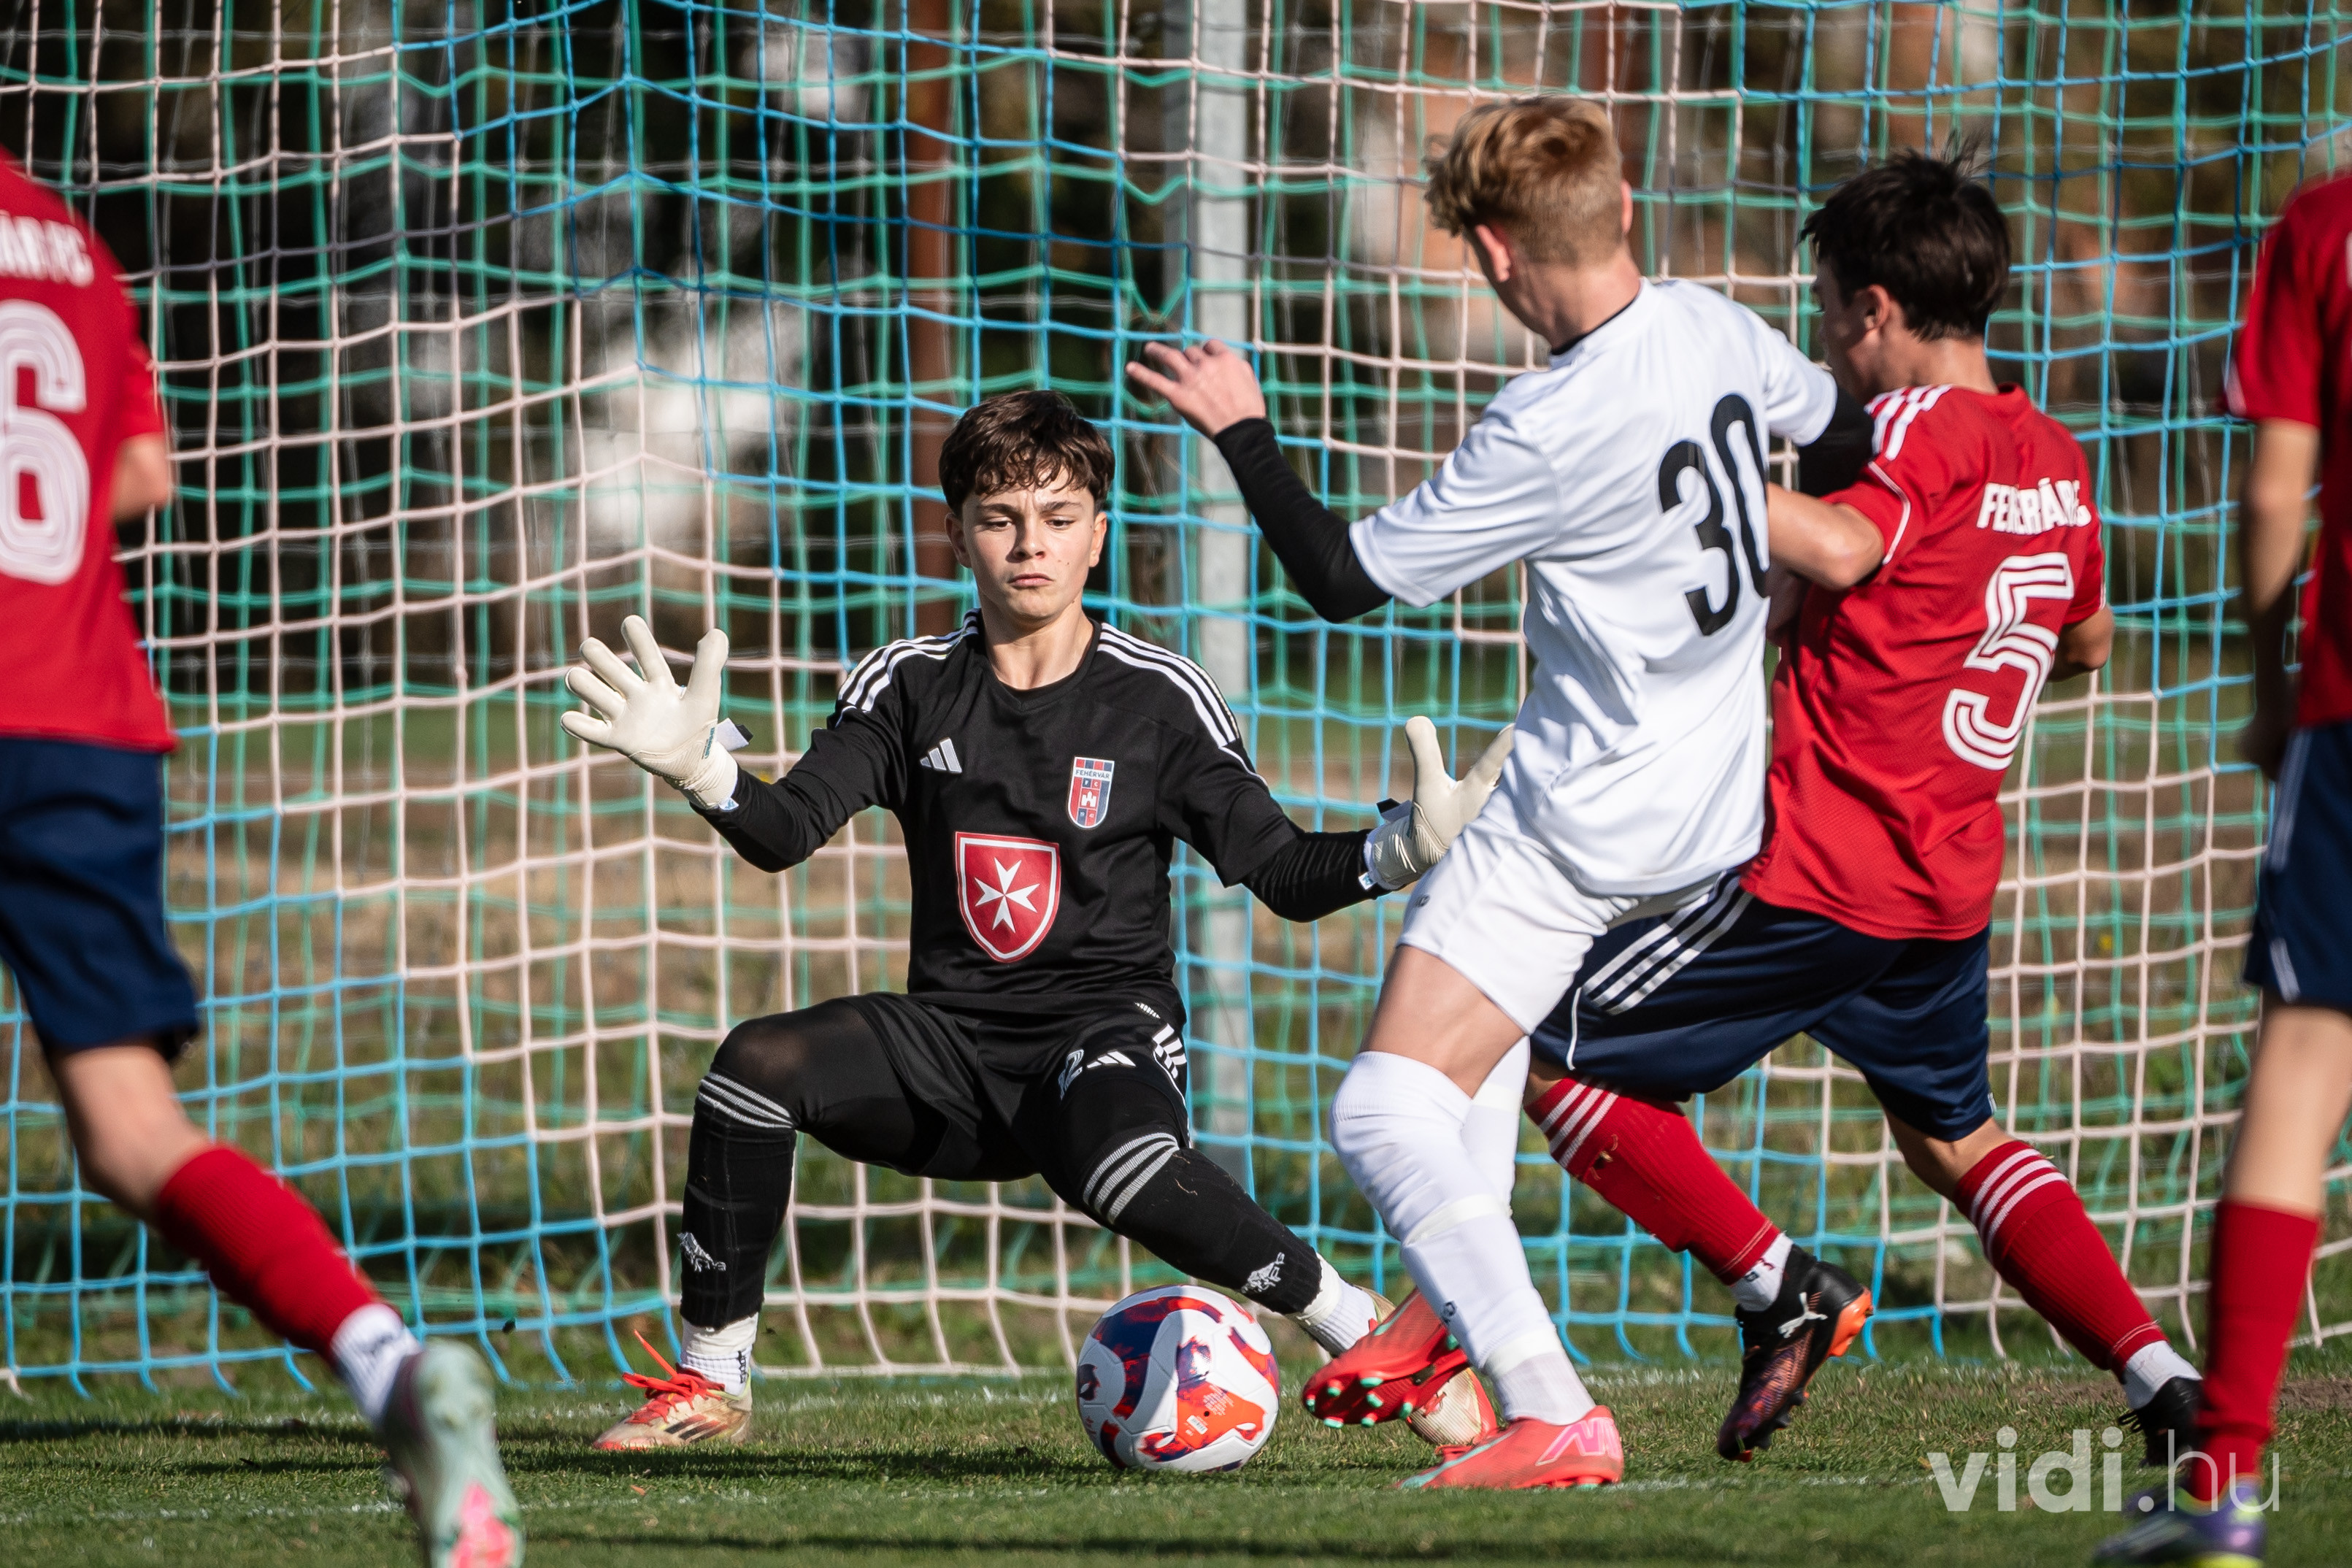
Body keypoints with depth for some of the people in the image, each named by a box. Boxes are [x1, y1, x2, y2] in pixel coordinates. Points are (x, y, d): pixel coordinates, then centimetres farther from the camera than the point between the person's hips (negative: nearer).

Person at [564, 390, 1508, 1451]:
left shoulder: (1159, 699, -1)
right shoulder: (912, 687, 6)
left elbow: (1283, 871, -3)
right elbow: (785, 832, -5)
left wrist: (1400, 850, -22)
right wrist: (701, 769, -26)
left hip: (1108, 1019, -3)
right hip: (952, 1036, 3)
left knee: (1117, 1163, -38)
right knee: (759, 1063, -25)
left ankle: (1370, 1338, -20)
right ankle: (709, 1384, -10)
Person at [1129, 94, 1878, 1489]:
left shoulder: (1547, 435, -24)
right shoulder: (1716, 328, -2)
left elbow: (1342, 577, -15)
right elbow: (1845, 432, 19)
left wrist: (1240, 431, -1)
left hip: (1585, 827, -9)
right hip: (1723, 820, 9)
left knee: (1388, 1112, -11)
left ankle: (1554, 1415, -22)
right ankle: (1458, 1307, 32)